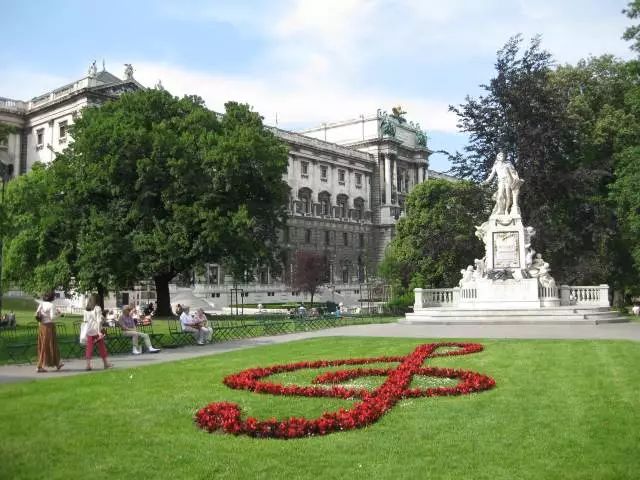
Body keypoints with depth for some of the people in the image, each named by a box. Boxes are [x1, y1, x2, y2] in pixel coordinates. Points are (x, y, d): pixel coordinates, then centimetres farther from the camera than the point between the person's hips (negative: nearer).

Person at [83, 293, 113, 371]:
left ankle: (88, 364, -1)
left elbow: (85, 320, 7)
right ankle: (105, 363, 19)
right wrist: (99, 331, -16)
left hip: (89, 331, 4)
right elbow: (99, 320, -14)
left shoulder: (86, 309, 5)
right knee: (101, 347, 9)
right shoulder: (97, 308, -10)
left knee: (89, 348, 4)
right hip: (97, 330, -4)